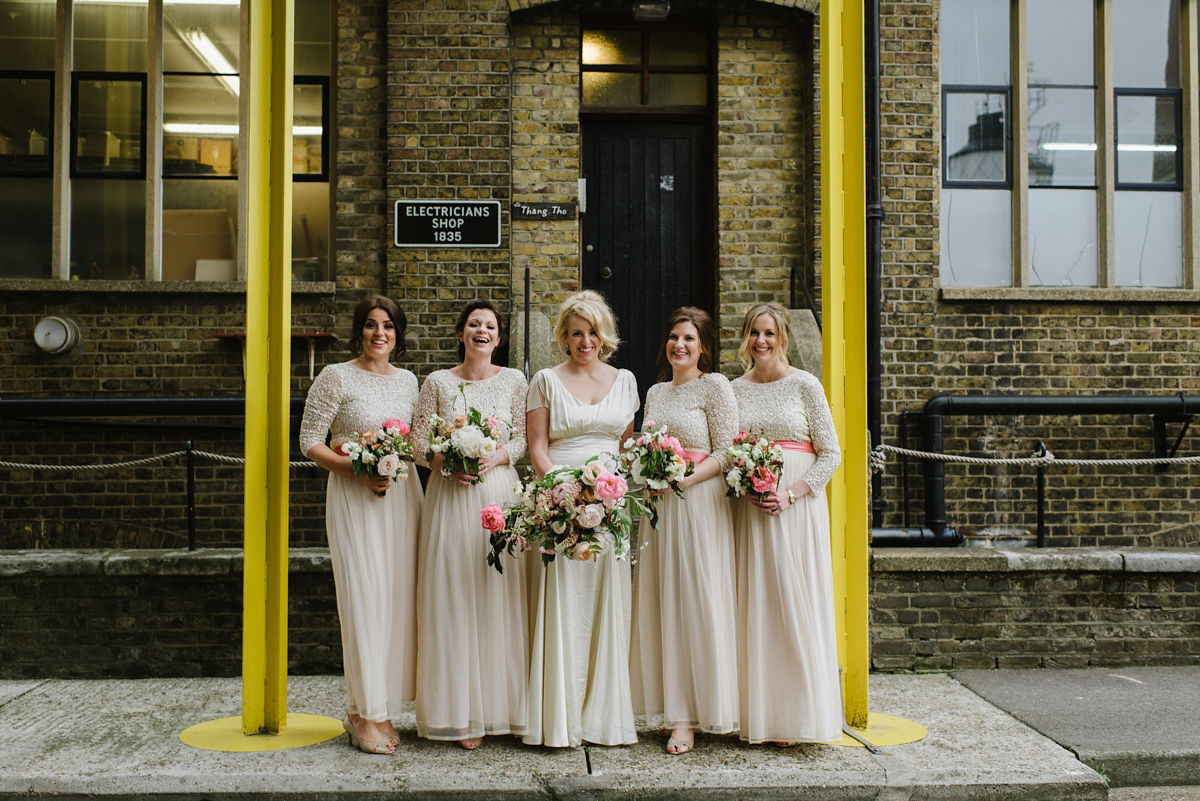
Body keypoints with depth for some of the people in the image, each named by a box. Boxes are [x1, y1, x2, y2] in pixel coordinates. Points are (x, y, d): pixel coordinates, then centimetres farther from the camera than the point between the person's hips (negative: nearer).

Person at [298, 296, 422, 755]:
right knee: (363, 599, -6)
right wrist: (357, 468, -16)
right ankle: (366, 715, 3)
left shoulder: (407, 381, 13)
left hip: (402, 494, 5)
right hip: (353, 497, -5)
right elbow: (310, 442, -4)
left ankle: (376, 708, 17)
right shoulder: (336, 377, -2)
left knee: (398, 596, 5)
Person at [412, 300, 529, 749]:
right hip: (450, 496, 0)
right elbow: (418, 442, 4)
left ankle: (500, 706, 11)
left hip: (499, 493, 0)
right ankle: (460, 712, 7)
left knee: (499, 595, 0)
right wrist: (446, 463, -14)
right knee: (452, 598, -1)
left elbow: (526, 438, 4)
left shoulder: (514, 382, 8)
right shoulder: (438, 383, 7)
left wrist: (497, 456, -14)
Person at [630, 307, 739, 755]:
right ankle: (670, 704, 14)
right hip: (659, 506, 6)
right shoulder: (655, 392, 18)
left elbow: (726, 453, -7)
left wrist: (685, 479, -19)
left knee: (696, 602, -5)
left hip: (699, 502, -6)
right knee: (660, 604, 5)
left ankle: (689, 716, 0)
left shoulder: (715, 386, -2)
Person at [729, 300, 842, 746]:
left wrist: (790, 493, -13)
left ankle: (796, 717, 7)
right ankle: (758, 714, 12)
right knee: (753, 604, 3)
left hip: (797, 506, -3)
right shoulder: (735, 390, 10)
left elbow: (830, 454, -2)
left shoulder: (805, 385, 0)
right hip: (749, 507, 3)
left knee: (795, 603, -3)